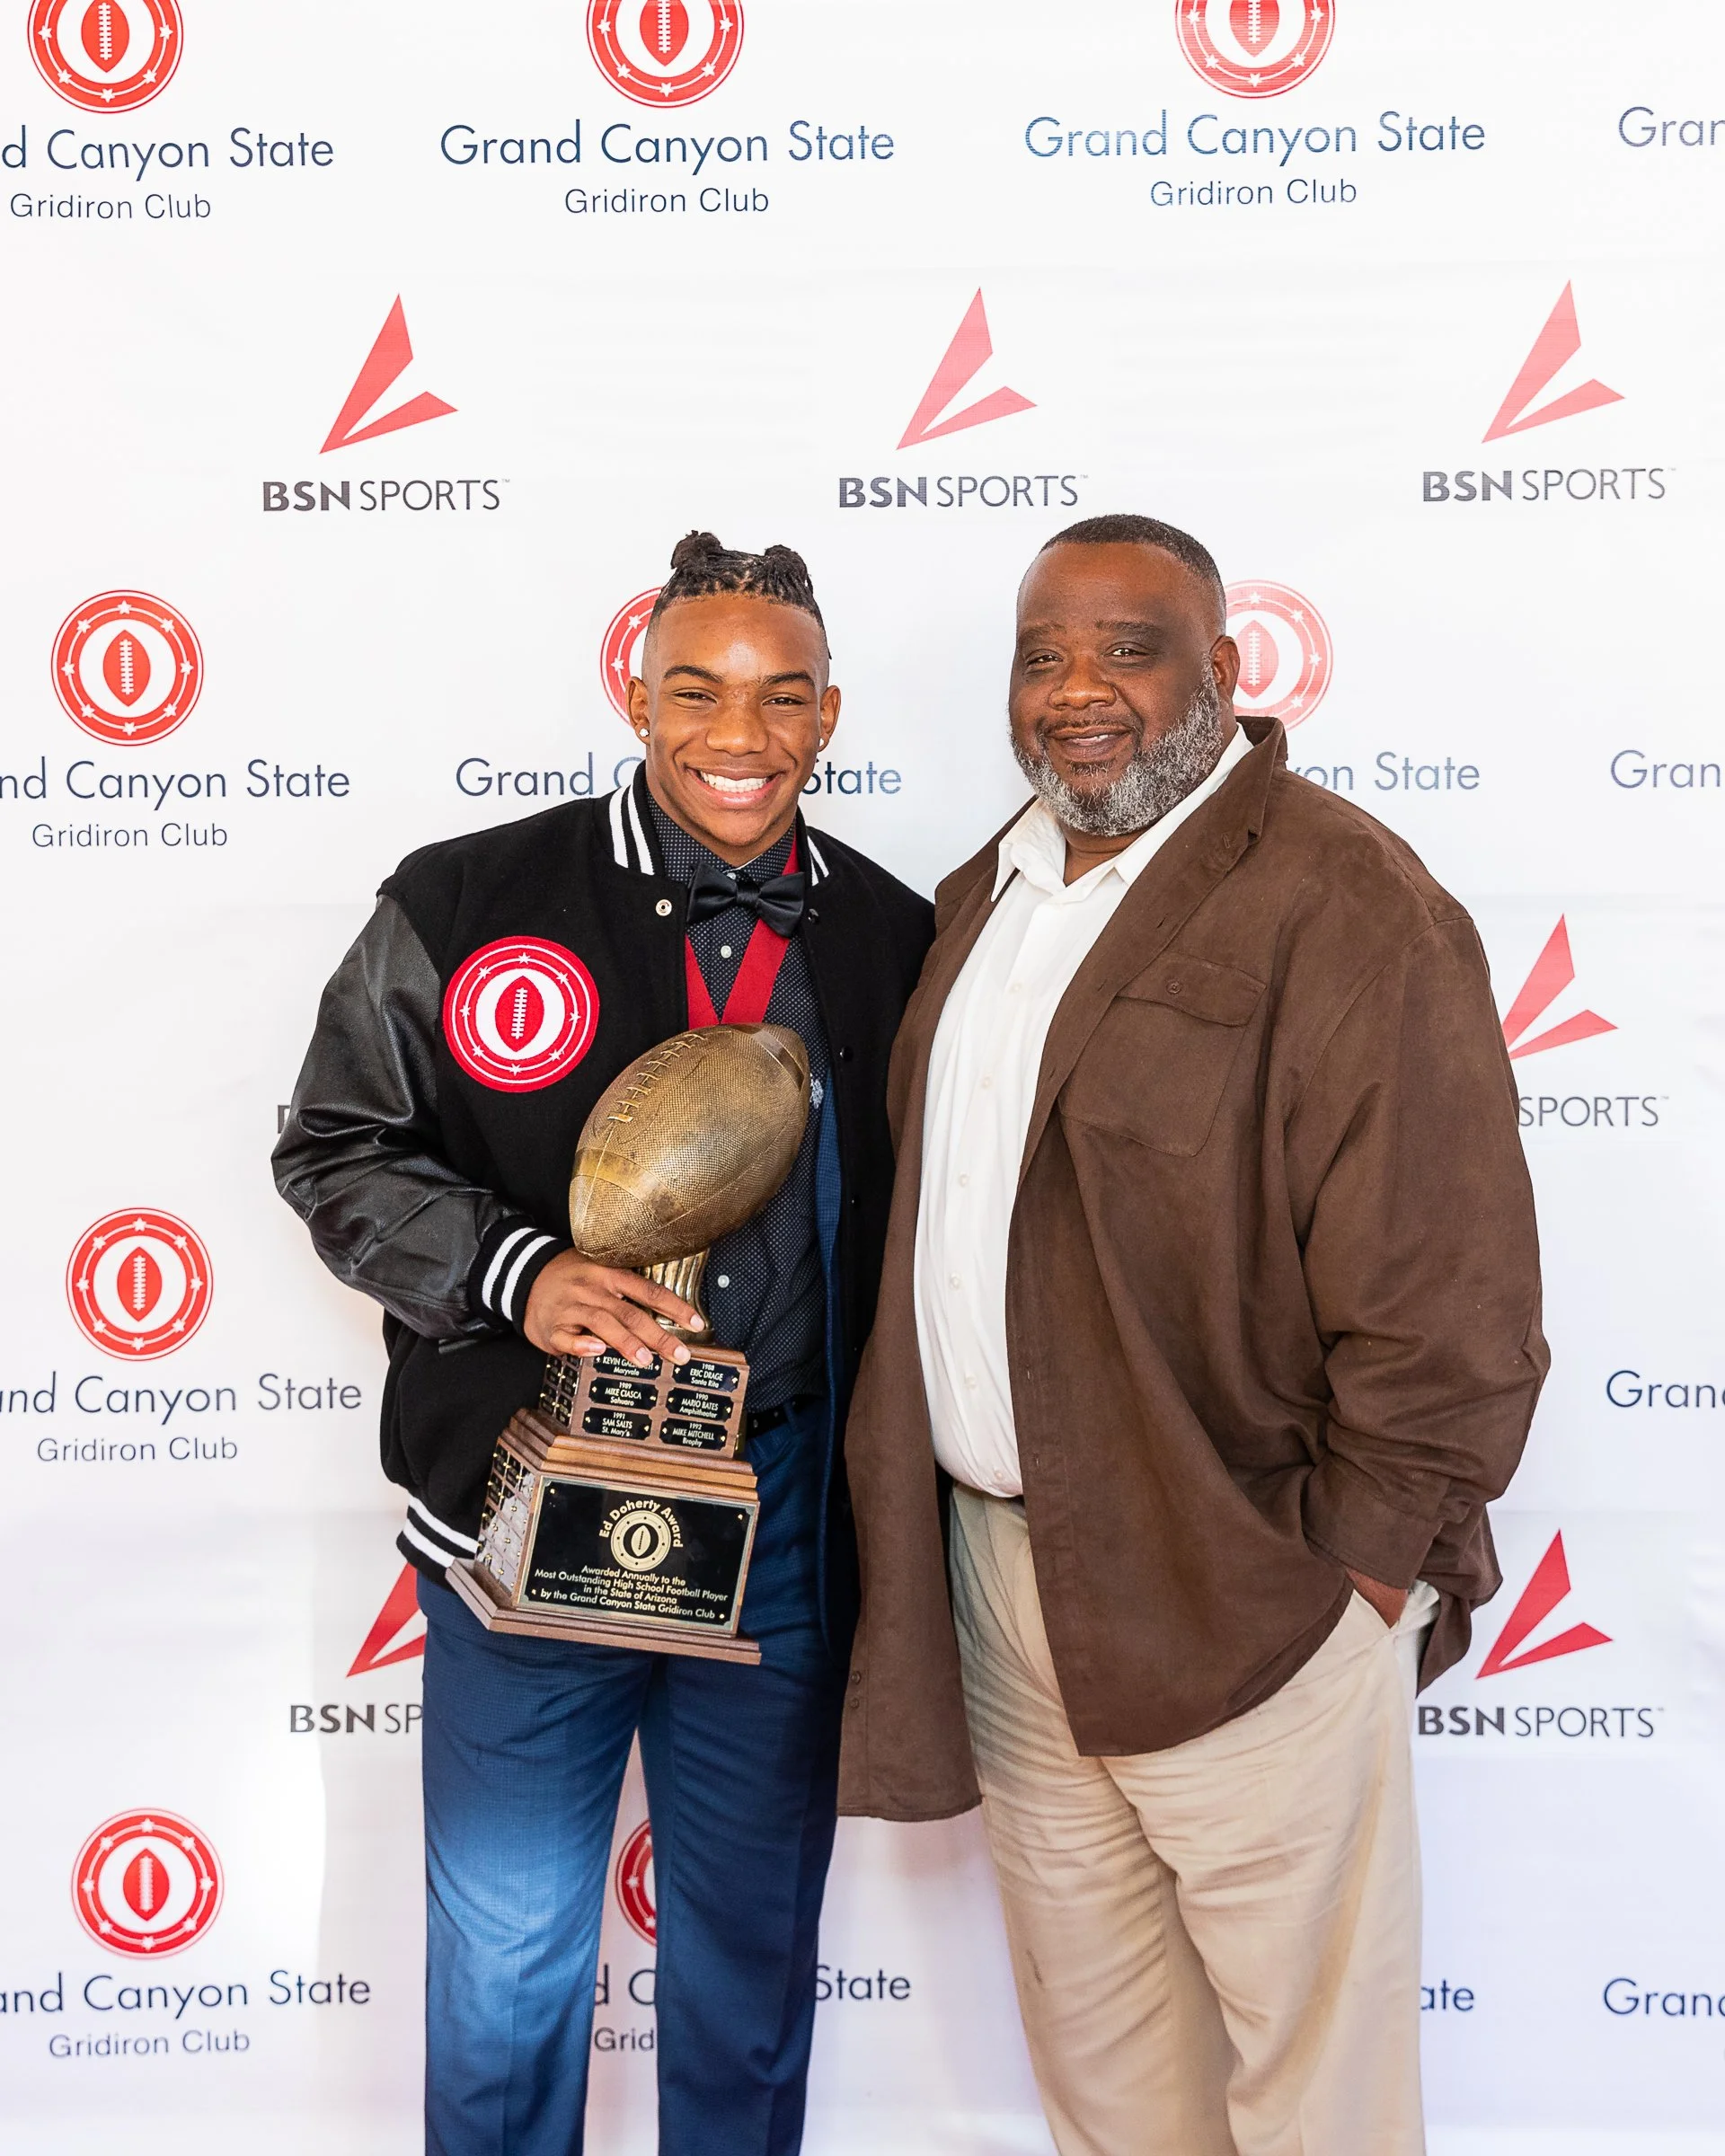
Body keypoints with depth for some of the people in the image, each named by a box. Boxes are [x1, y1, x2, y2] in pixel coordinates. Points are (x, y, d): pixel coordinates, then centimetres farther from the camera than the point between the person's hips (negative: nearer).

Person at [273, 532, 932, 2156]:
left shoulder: (890, 941, 1)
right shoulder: (463, 907, -6)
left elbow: (919, 1230, 8)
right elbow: (336, 1149, 0)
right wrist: (517, 1273, -17)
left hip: (788, 1519, 2)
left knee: (756, 1937, 20)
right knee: (506, 1946, 13)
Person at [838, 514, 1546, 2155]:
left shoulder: (1340, 900, -16)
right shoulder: (988, 893, 10)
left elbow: (1445, 1287, -18)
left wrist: (1358, 1555, -14)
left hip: (1238, 1589, -7)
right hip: (992, 1561, 7)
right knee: (1087, 2019, 23)